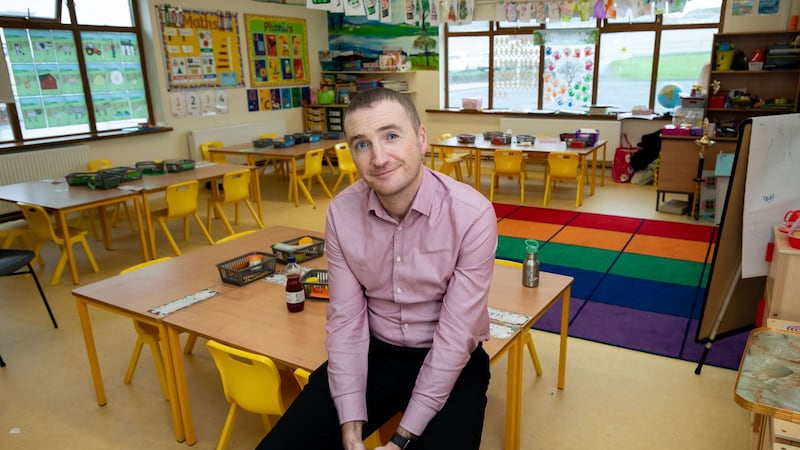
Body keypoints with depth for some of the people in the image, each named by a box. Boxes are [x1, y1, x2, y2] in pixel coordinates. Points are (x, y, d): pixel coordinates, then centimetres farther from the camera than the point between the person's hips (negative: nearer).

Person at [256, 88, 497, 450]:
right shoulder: (341, 212, -10)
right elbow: (345, 320, -8)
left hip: (450, 362, -2)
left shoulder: (472, 214, -21)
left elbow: (455, 335, -19)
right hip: (375, 352, 3)